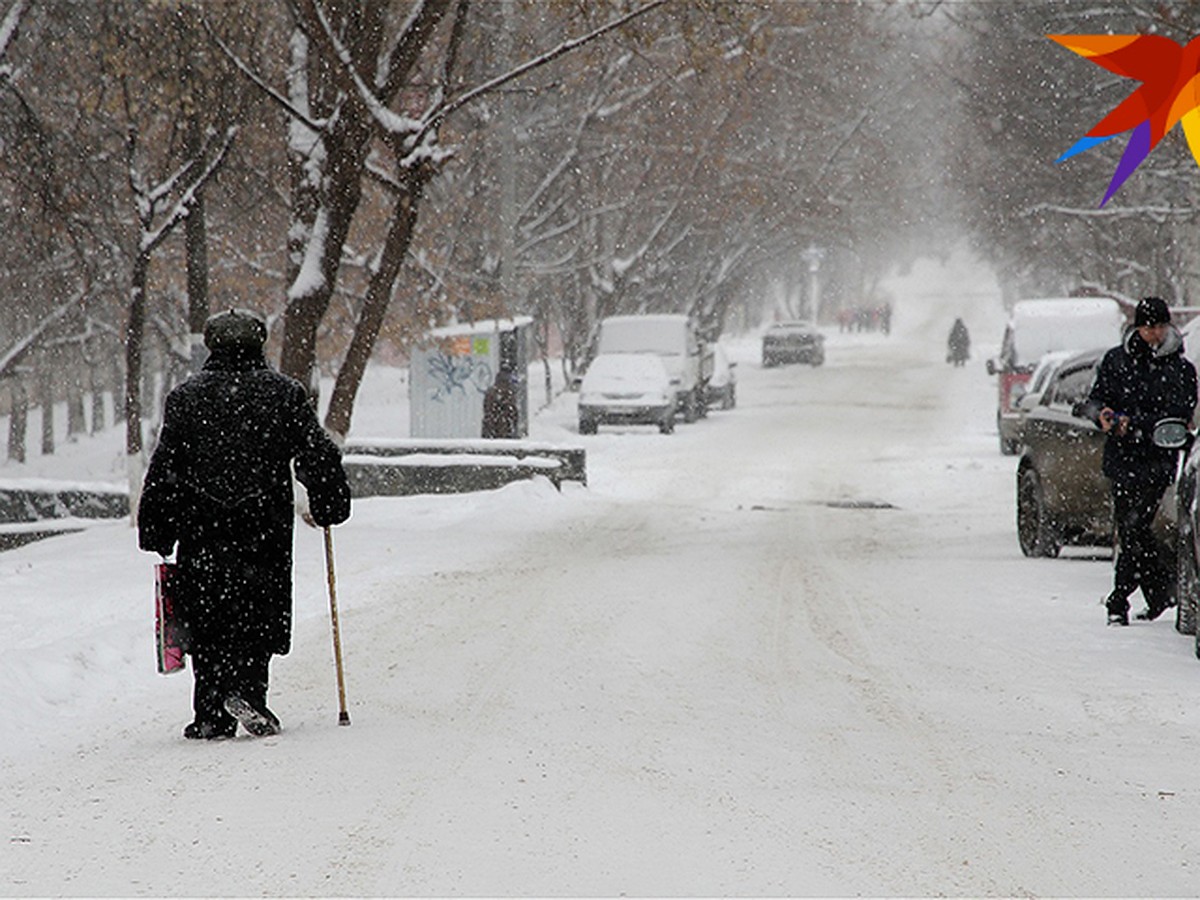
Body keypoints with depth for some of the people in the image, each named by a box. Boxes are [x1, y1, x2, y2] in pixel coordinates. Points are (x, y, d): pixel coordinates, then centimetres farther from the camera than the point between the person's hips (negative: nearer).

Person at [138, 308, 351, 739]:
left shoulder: (185, 397, 4)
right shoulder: (284, 393, 2)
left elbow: (163, 469, 4)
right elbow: (317, 456, 3)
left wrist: (156, 533, 9)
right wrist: (329, 505, 16)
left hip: (201, 529, 1)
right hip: (265, 526, -1)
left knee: (207, 622, 7)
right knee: (259, 615, 5)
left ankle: (212, 715, 3)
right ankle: (246, 689, -16)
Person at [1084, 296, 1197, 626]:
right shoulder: (1116, 360, 9)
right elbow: (1095, 399, 12)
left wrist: (1134, 423, -20)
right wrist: (1102, 414, -13)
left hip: (1157, 459, -4)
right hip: (1121, 458, 4)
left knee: (1134, 527, -12)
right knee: (1128, 528, 6)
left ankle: (1119, 602, -8)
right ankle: (1162, 589, 22)